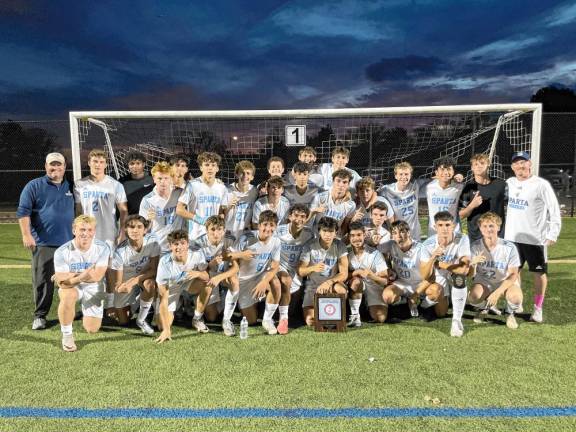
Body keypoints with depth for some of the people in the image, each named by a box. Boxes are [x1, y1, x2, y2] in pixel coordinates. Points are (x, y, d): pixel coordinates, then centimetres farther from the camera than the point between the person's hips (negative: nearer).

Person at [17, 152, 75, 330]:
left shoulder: (70, 187, 12)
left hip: (68, 242, 4)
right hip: (44, 243, -4)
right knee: (43, 281, -2)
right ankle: (40, 315, 9)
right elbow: (23, 212, -5)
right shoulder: (34, 186, 0)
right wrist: (26, 235, -14)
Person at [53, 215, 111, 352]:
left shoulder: (102, 248, -18)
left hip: (93, 288, 1)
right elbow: (62, 283, -22)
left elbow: (97, 276, -24)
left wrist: (72, 276, -29)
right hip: (72, 287, -1)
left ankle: (85, 311, 34)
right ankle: (67, 335, -16)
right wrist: (87, 274, -33)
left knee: (92, 329, -4)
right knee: (68, 295, -38)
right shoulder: (62, 252, -19)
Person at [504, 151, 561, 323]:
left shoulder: (541, 185, -10)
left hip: (535, 238, -4)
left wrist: (553, 234, -14)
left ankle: (538, 308, 16)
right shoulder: (509, 183, 4)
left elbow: (554, 210, -9)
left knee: (539, 272, 4)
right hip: (512, 237, 4)